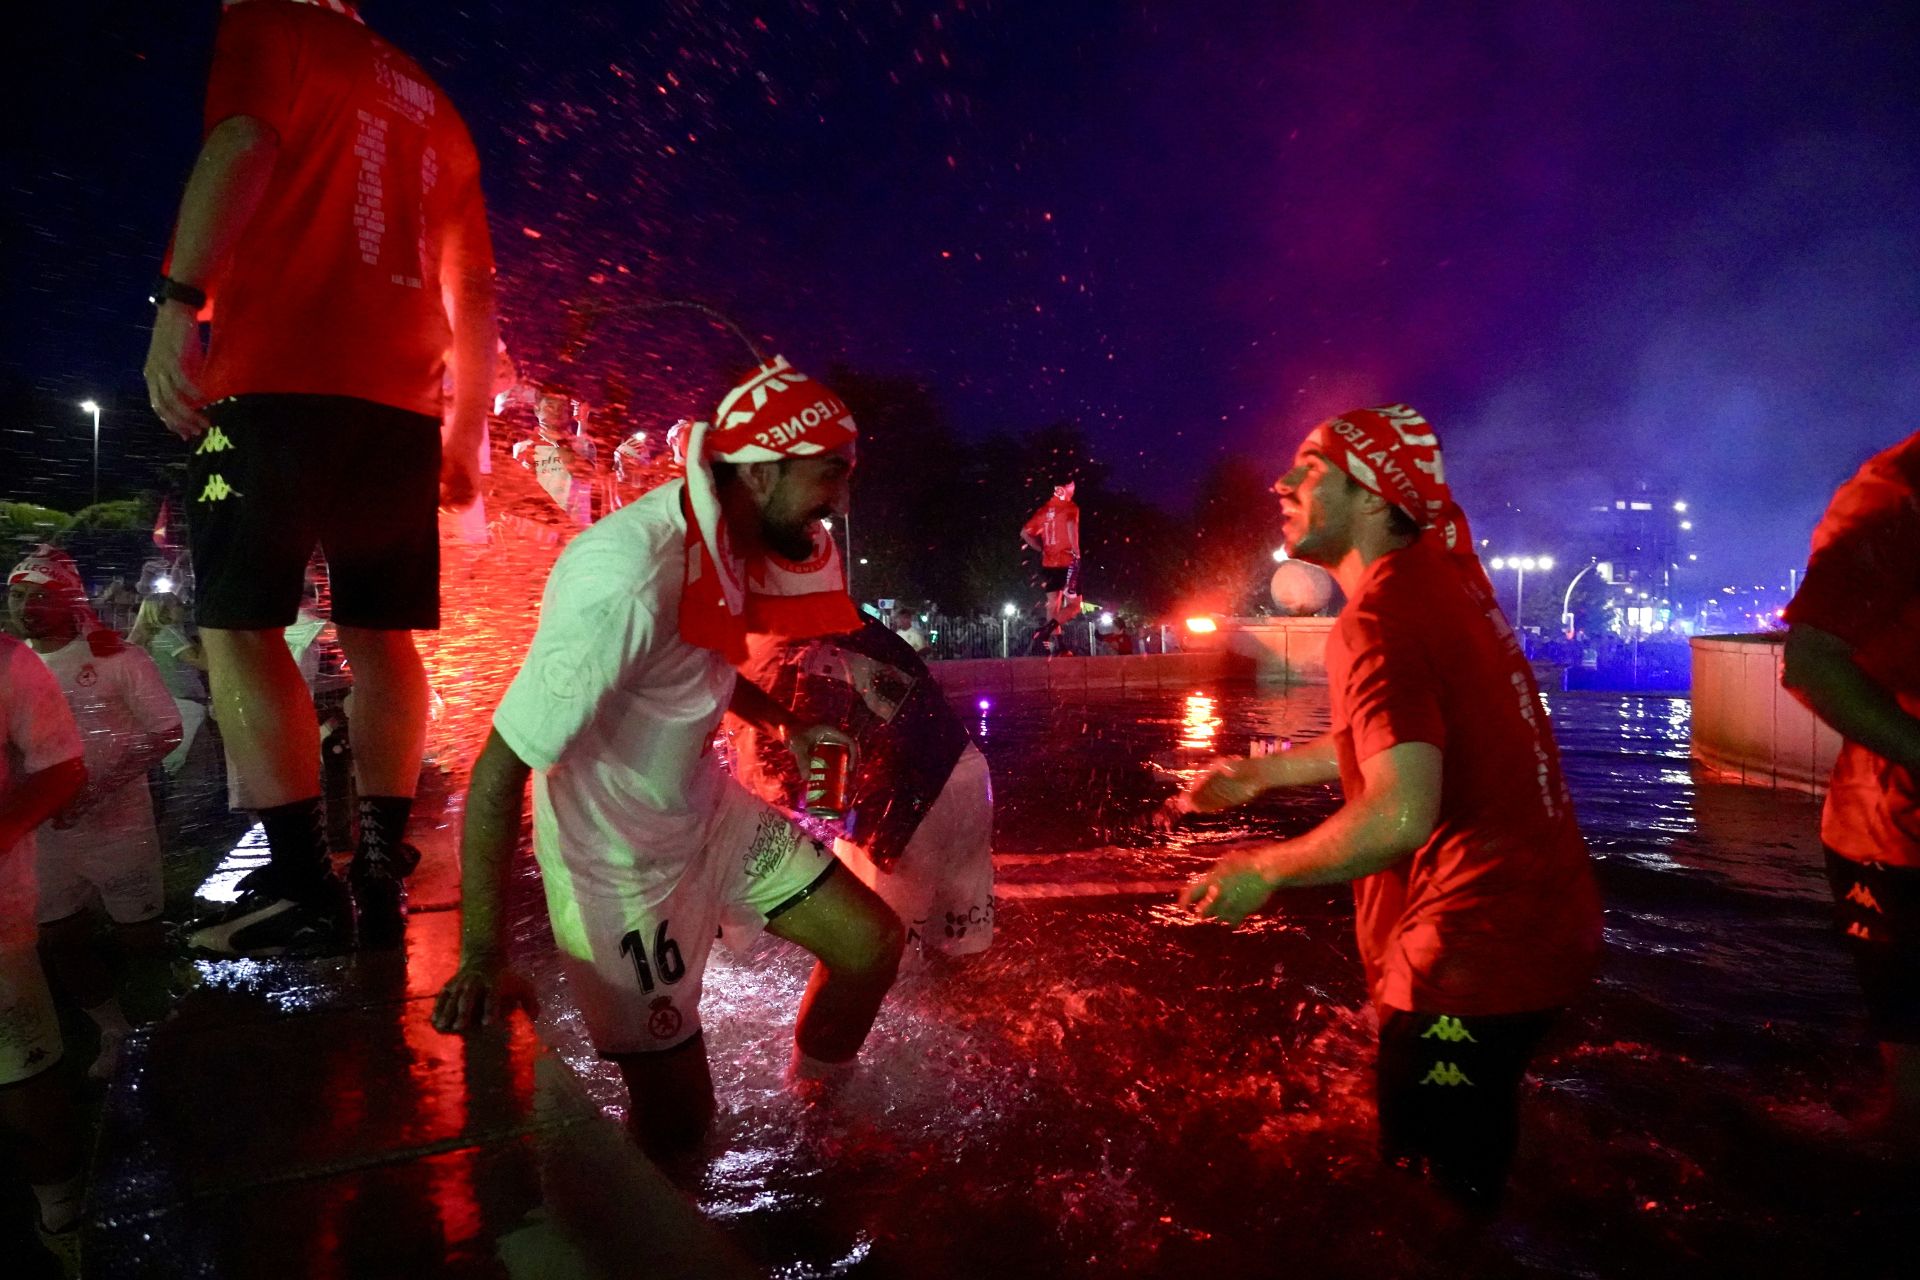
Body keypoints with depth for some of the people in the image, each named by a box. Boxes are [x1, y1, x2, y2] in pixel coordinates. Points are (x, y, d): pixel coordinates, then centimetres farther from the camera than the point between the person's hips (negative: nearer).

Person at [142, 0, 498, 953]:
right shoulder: (431, 105, 27)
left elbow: (242, 142, -11)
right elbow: (475, 289, 22)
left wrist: (177, 300, -19)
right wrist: (468, 428, 22)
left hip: (279, 376, -6)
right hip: (402, 399, 6)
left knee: (236, 624, -5)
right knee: (379, 634, 7)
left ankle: (303, 884, -11)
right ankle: (382, 873, 8)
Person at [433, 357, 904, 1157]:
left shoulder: (723, 539, -6)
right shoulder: (627, 582, -34)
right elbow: (497, 773, -29)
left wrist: (784, 723, 2)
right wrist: (483, 961, -25)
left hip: (709, 815, 8)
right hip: (621, 865, -8)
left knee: (871, 945, 7)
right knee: (678, 1117, 0)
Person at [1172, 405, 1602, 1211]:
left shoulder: (1380, 615, -22)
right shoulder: (1443, 577, 8)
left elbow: (1399, 814, -32)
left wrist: (1260, 872, -17)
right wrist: (1261, 774, 22)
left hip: (1477, 948, -10)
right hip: (1544, 923, 10)